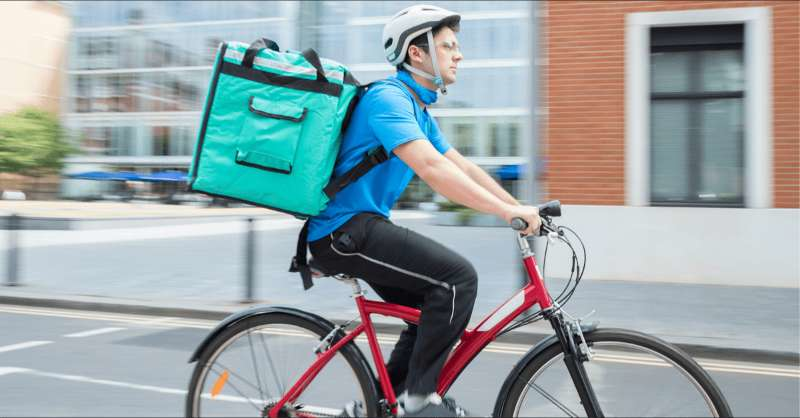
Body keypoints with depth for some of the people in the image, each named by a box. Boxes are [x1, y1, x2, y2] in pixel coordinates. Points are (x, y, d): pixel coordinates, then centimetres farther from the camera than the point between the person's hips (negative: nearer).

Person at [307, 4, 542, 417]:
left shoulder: (418, 110, 16)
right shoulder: (388, 98, -16)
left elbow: (461, 166, 15)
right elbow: (431, 168, -29)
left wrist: (519, 207, 7)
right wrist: (508, 211, -30)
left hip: (360, 228, 10)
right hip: (344, 230, -10)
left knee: (438, 310, 12)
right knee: (458, 276, -20)